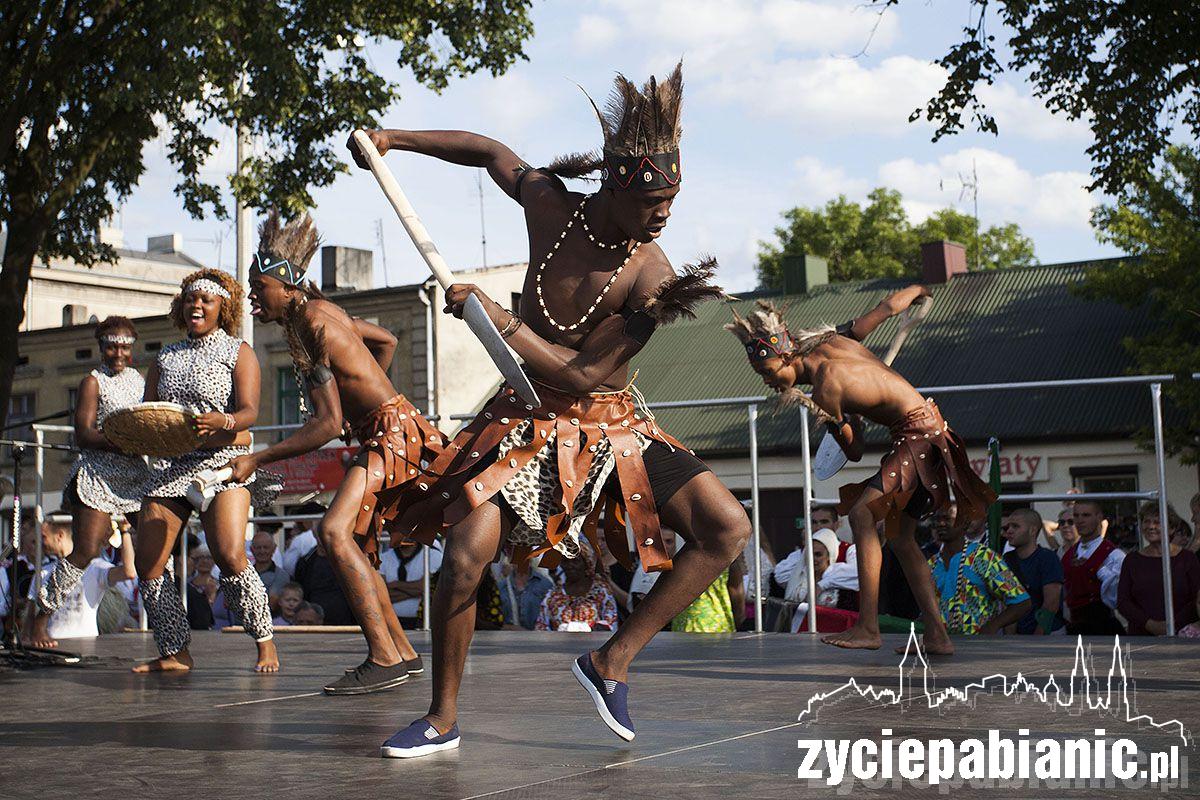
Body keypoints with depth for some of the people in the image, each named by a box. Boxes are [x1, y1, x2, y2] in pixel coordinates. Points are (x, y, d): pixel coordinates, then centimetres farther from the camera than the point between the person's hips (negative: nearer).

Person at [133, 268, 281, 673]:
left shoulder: (238, 352, 6)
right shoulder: (167, 357, 20)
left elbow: (249, 410, -8)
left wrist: (224, 421, -30)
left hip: (223, 460, -5)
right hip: (170, 465, 5)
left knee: (230, 557, -21)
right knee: (148, 562, -4)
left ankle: (265, 643, -5)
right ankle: (175, 652, 9)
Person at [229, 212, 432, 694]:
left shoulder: (313, 327, -18)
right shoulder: (318, 310, 11)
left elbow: (328, 424, -23)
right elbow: (387, 341, 26)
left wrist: (256, 460, -20)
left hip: (392, 431, -11)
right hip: (381, 432, 11)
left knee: (335, 531, -24)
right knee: (353, 542, 14)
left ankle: (384, 658, -27)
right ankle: (402, 653, 20)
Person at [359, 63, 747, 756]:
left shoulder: (652, 277, -19)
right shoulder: (550, 205, -11)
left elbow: (582, 375, -21)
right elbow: (489, 151, 10)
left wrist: (496, 317, -23)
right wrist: (393, 138, 8)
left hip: (613, 425, 0)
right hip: (529, 420, 1)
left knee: (729, 528, -17)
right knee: (466, 556, -17)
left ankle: (612, 662, -5)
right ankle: (443, 719, 4)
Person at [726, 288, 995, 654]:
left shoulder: (824, 392, -19)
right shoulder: (833, 339, 1)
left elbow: (854, 451, -7)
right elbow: (890, 305, 10)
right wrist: (916, 291, 31)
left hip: (917, 434, -10)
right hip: (927, 423, 10)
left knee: (862, 514, -22)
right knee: (900, 535, 13)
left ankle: (868, 627, -26)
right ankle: (937, 634, 12)